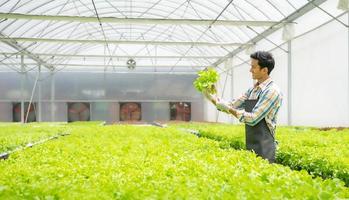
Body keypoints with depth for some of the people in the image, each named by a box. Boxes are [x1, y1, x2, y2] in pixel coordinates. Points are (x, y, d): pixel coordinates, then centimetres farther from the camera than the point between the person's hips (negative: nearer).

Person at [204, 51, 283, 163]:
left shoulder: (272, 91, -14)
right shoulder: (252, 90, 11)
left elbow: (253, 118, -19)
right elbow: (231, 106, 12)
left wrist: (229, 109, -16)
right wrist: (211, 97, 1)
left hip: (263, 149, -7)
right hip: (250, 147, 7)